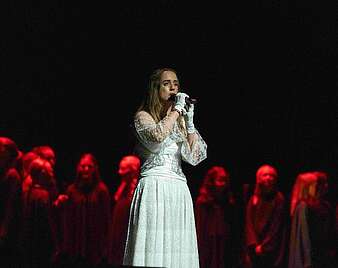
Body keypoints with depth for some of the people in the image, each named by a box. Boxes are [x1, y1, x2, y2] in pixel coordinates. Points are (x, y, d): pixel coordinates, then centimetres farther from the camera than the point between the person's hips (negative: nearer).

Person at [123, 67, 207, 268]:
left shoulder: (179, 121, 20)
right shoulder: (143, 116, 4)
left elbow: (195, 157, 9)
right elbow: (157, 135, -20)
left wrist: (190, 122, 2)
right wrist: (176, 110, -9)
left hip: (179, 190, 6)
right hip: (155, 188, -5)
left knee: (178, 249, -2)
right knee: (154, 248, -12)